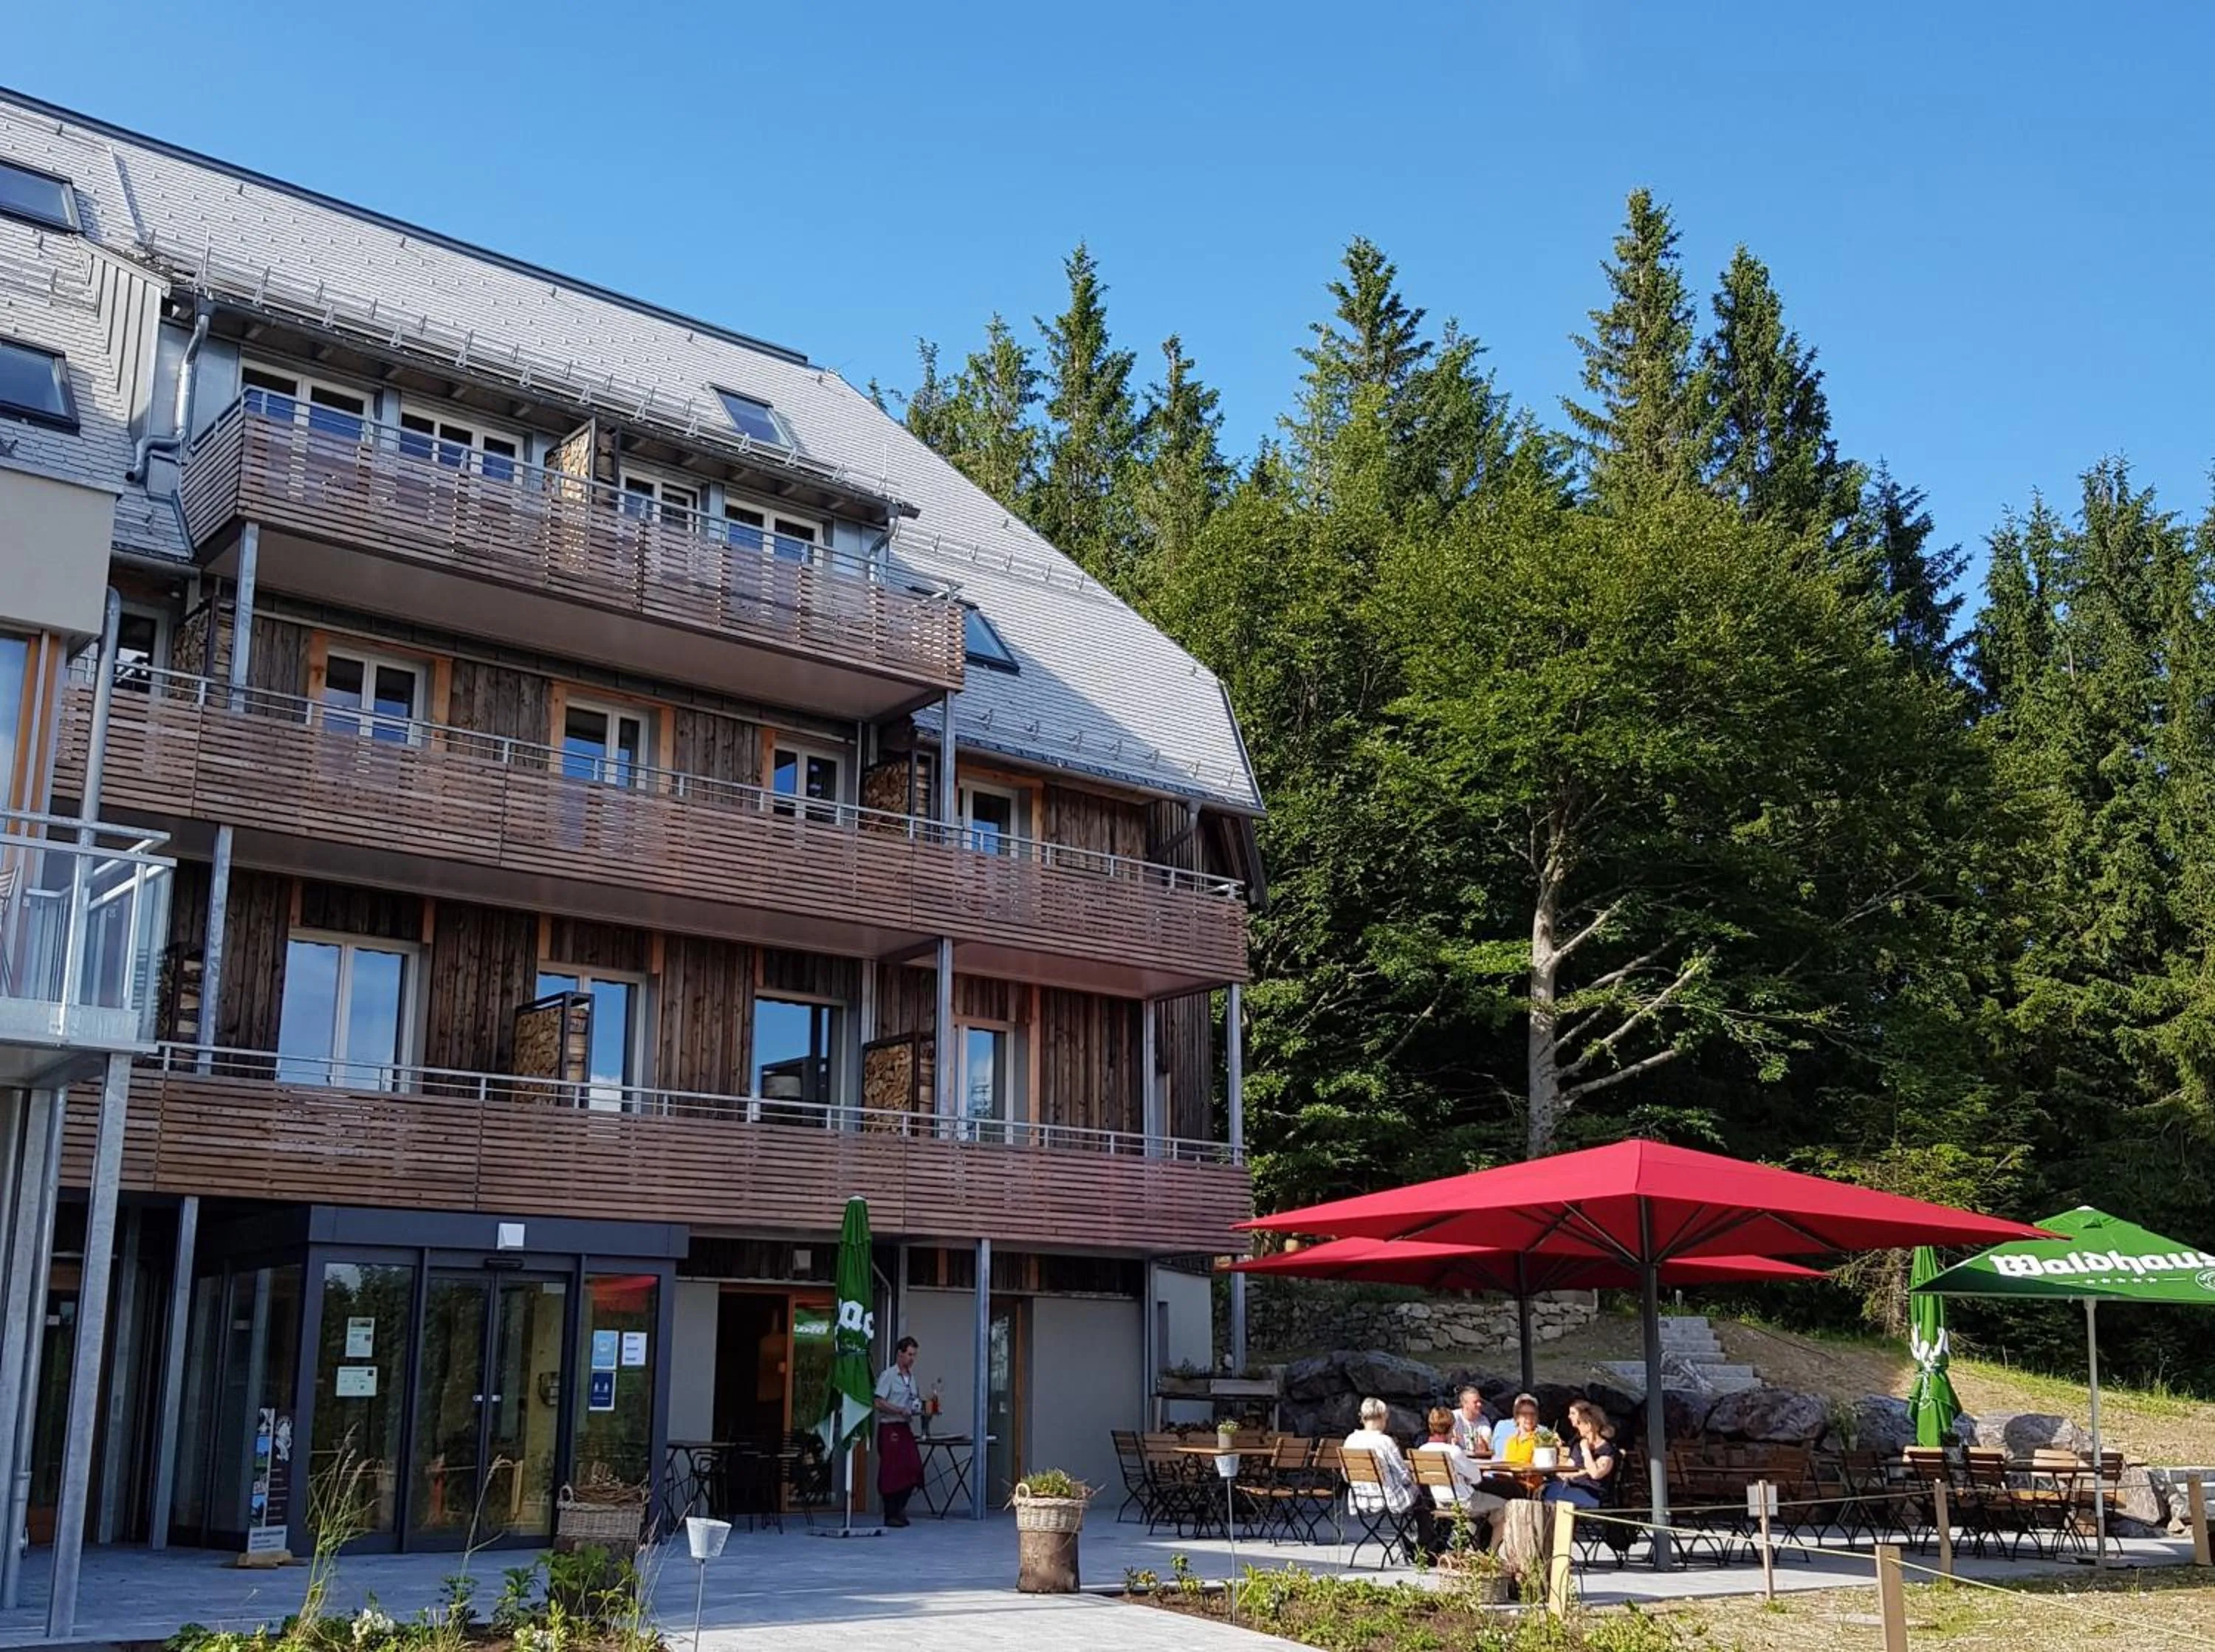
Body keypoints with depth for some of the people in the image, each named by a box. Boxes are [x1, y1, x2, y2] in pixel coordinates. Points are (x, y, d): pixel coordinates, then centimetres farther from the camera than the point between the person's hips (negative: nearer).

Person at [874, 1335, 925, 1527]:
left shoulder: (911, 1376, 15)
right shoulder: (888, 1376, -9)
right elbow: (879, 1403, -15)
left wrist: (918, 1409, 1)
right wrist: (902, 1411, -20)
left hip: (906, 1427, 7)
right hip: (890, 1427, -7)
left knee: (913, 1468, 1)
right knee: (891, 1471, -4)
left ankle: (900, 1508, 17)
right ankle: (891, 1515, 4)